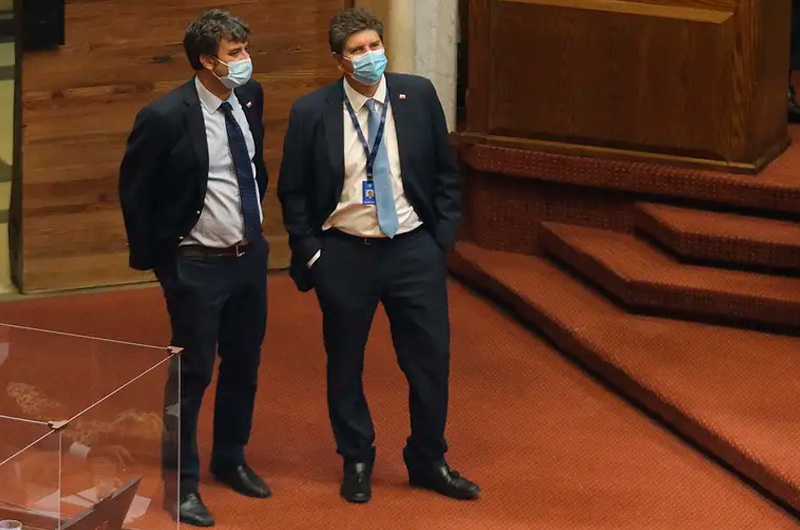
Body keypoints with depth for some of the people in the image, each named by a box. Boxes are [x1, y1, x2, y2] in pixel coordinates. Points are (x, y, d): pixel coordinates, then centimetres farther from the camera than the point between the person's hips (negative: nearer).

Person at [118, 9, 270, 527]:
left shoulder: (250, 97, -3)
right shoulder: (166, 117, -21)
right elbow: (134, 190, -9)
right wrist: (153, 259, -5)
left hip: (251, 256, 6)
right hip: (198, 266, -6)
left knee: (244, 366, 17)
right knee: (193, 373, 2)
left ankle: (231, 459, 36)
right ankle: (183, 483, 15)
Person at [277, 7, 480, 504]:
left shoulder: (419, 95, -3)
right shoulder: (312, 112, -7)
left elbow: (445, 172, 7)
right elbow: (293, 191, 1)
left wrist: (443, 236, 2)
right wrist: (310, 253, -3)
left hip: (414, 252, 1)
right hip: (344, 255, -1)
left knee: (431, 359, 6)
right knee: (345, 365, 10)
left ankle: (429, 462, 23)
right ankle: (357, 462, 28)